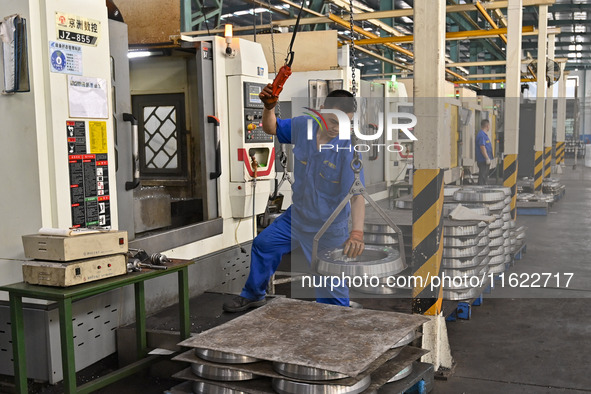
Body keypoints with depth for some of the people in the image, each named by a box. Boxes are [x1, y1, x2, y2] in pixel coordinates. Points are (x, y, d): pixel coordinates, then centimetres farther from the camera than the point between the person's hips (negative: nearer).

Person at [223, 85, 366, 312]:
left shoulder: (348, 149, -27)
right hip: (297, 215, 6)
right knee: (263, 244, 20)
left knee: (332, 289, -2)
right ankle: (253, 295, 44)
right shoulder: (302, 127, -10)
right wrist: (269, 107, -14)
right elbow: (271, 128, 9)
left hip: (329, 229, -6)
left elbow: (356, 193, -36)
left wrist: (357, 232, -51)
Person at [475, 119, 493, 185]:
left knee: (485, 175, 16)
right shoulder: (481, 135, -17)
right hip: (483, 160, -11)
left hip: (486, 160, 11)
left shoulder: (484, 134, 17)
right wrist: (487, 158, -22)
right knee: (482, 176, -8)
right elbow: (482, 147, -23)